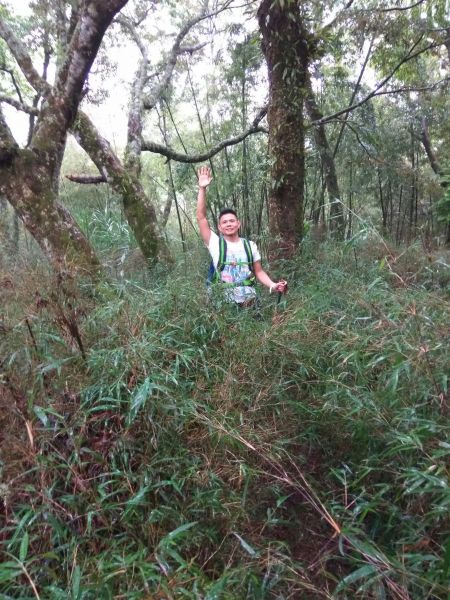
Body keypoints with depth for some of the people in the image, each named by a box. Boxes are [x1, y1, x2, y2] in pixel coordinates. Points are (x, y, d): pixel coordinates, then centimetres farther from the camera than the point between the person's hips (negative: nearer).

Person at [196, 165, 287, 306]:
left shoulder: (250, 245, 7)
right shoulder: (215, 244, 2)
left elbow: (259, 272, 10)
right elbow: (201, 217, -4)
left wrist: (273, 285, -9)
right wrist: (202, 189, -11)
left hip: (249, 298, 2)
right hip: (224, 301, -1)